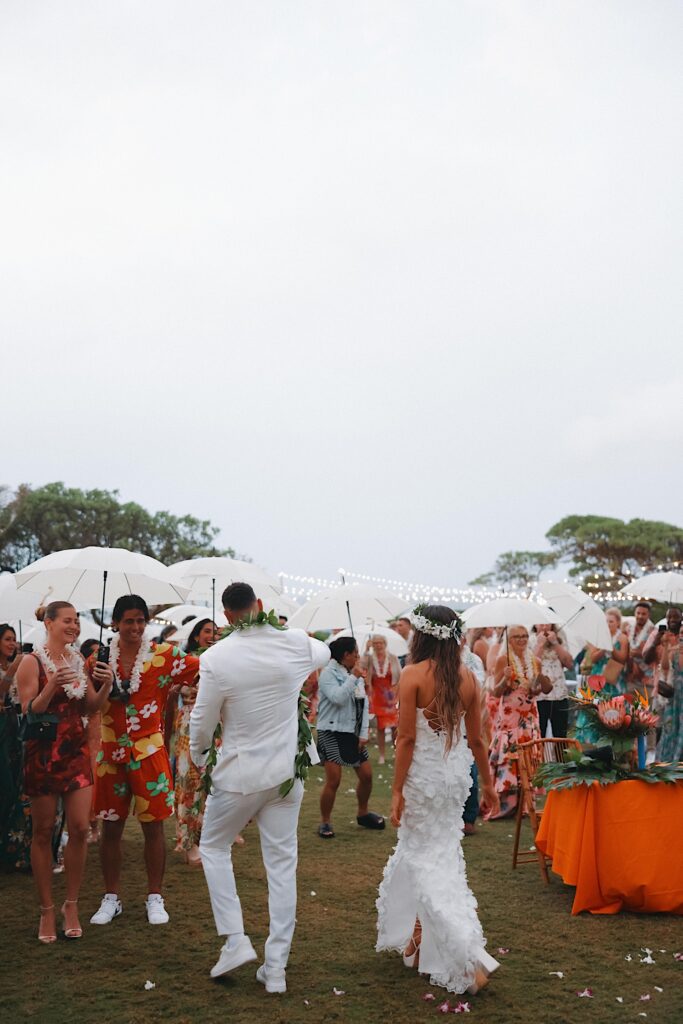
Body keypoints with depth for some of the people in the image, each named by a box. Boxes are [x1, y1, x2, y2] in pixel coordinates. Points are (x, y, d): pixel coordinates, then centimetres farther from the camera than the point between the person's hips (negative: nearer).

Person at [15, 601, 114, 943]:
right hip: (43, 752, -4)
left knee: (80, 828, -1)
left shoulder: (79, 661, 8)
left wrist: (106, 685, -7)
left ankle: (71, 905, 13)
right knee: (43, 832, 4)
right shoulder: (32, 662, -8)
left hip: (76, 750, 4)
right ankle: (47, 911, 16)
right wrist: (51, 686, -27)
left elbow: (90, 708, 11)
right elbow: (28, 712, -11)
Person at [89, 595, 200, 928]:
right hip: (111, 752, 2)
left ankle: (155, 898, 18)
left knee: (153, 825, 5)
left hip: (149, 751, -2)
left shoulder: (163, 655, -5)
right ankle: (111, 899, 22)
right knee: (111, 827, 8)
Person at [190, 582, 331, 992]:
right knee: (282, 864, 9)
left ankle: (235, 940, 12)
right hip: (287, 772, 3)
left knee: (213, 847, 20)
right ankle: (276, 967, 14)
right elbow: (324, 653, 19)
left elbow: (202, 722, -7)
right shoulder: (295, 644, -6)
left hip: (239, 773, -3)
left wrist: (199, 758, 12)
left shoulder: (216, 657, -16)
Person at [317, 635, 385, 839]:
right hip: (332, 732, -6)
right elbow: (337, 698, -24)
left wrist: (364, 734, 1)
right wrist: (353, 677, -18)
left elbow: (364, 704, 8)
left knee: (366, 775, 9)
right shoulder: (329, 673, -9)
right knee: (333, 780, -10)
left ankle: (363, 814, 32)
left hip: (353, 733, 7)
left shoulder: (356, 674, 9)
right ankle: (325, 822, 6)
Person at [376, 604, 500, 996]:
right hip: (457, 772, 5)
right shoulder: (468, 677, 1)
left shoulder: (413, 675, -14)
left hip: (422, 774, -5)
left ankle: (469, 957, -4)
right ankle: (419, 938, 33)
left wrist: (397, 790, -9)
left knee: (431, 862, 4)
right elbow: (476, 739, 5)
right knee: (438, 851, 20)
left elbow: (407, 738, -14)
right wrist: (487, 782, 16)